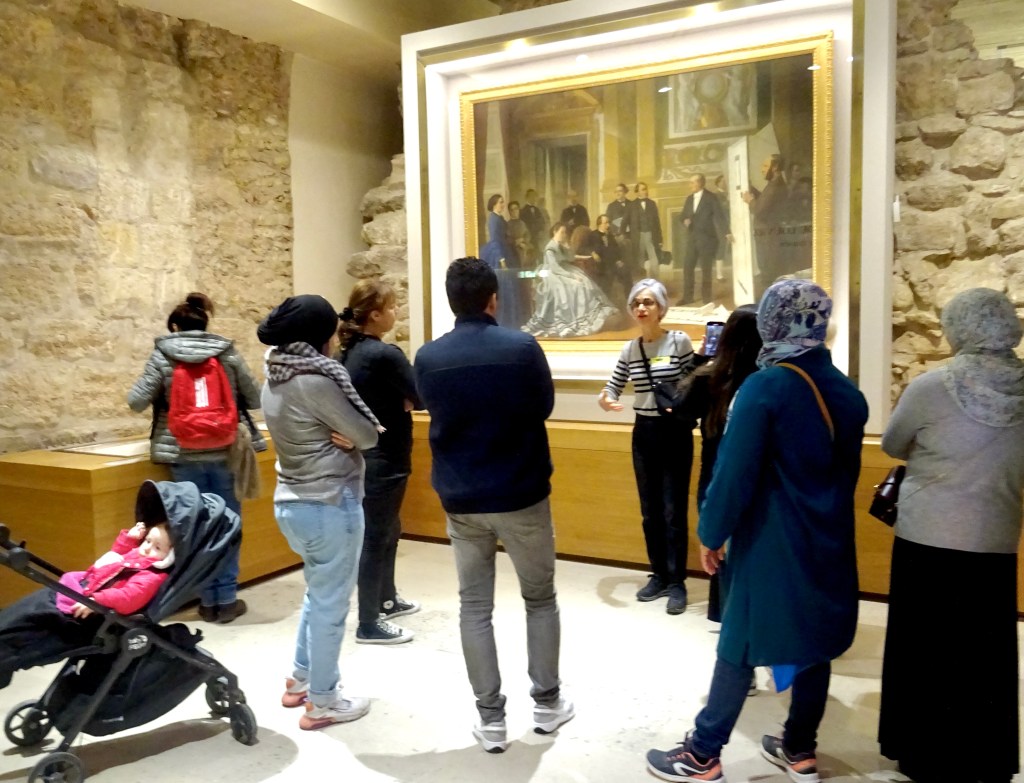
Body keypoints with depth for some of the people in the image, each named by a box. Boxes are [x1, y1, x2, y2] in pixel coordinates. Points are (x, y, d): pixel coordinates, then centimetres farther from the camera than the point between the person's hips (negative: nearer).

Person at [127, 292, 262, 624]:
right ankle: (227, 600, 13)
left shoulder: (162, 356, -1)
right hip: (225, 452, 0)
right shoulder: (229, 354, 1)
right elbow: (255, 400, 4)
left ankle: (208, 601, 17)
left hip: (184, 455, 0)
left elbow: (136, 401, -3)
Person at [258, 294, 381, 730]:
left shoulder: (274, 378, 6)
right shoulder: (315, 380, -22)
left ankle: (300, 680, 37)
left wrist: (334, 435, -8)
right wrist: (348, 436, 2)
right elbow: (368, 434, -16)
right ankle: (322, 703, 19)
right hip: (329, 505, -9)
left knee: (317, 593, 25)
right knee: (331, 603, 5)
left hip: (291, 502, 9)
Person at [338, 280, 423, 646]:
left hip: (365, 457, 9)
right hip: (384, 460, -9)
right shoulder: (384, 355, -21)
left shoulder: (351, 352, 6)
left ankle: (387, 599, 38)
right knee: (376, 537, 1)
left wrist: (401, 399, -5)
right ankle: (368, 625, 12)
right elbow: (423, 397, -16)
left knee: (387, 531, 22)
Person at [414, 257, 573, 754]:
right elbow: (545, 406, 1)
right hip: (522, 496, -1)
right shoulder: (522, 347, -13)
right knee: (539, 598, 16)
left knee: (474, 607, 12)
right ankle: (547, 703, 27)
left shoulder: (428, 358, -6)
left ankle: (490, 719, 17)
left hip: (460, 501, 2)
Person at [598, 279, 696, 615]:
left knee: (673, 512, 0)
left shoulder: (679, 341, -8)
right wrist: (604, 400, -13)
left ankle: (677, 582, 13)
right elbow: (612, 388, 9)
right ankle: (659, 576, 26)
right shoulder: (629, 350, 4)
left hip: (675, 432, -4)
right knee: (650, 511, 12)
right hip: (644, 434, 5)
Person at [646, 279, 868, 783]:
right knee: (816, 645, 15)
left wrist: (711, 534, -7)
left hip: (773, 544, -6)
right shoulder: (847, 392, 4)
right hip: (830, 543, 6)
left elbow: (734, 473, -18)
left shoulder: (764, 387, -17)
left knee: (740, 648, 3)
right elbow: (850, 470, 13)